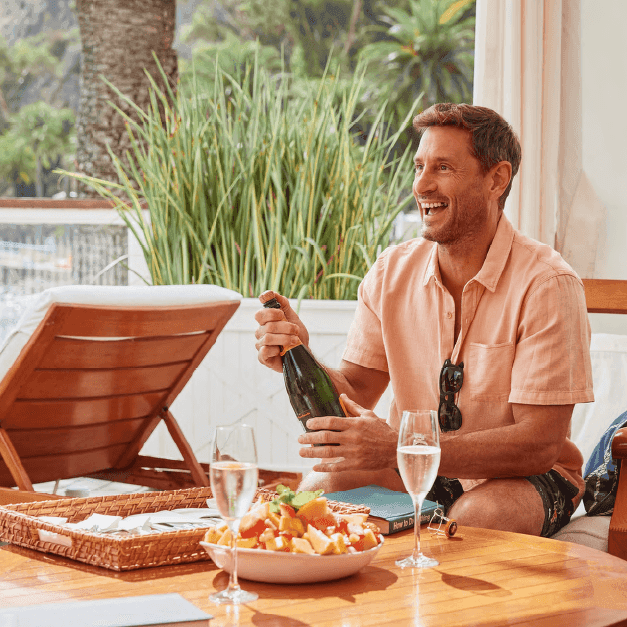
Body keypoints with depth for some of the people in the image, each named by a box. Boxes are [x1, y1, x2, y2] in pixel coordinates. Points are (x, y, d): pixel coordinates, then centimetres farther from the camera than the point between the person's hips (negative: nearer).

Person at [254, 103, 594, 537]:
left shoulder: (547, 284, -18)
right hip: (416, 470, 4)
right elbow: (356, 393, 1)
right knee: (321, 485, -24)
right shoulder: (391, 272, -1)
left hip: (526, 477, -3)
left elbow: (540, 445, -23)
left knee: (478, 516, -37)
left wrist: (397, 450, -34)